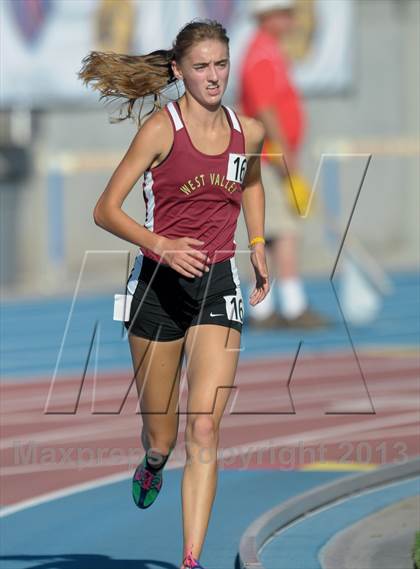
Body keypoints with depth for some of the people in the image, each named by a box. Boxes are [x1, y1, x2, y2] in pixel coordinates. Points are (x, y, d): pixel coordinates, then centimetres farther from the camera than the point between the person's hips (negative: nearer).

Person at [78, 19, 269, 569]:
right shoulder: (162, 128, -10)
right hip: (158, 285, -2)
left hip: (219, 286, 2)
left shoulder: (250, 131, 3)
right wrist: (161, 245, -25)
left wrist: (257, 246, 17)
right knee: (161, 435, 10)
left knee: (204, 431, -11)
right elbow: (106, 210, -11)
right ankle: (153, 463, 48)